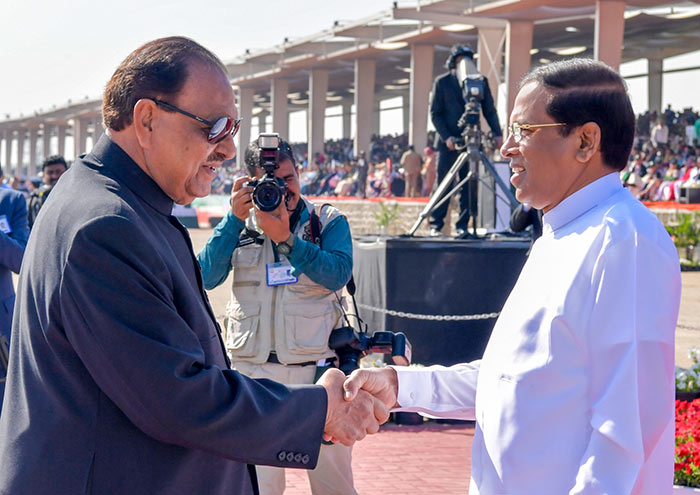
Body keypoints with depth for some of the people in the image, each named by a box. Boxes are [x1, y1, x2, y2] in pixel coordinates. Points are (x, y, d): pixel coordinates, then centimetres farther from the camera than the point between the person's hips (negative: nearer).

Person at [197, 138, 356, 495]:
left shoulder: (328, 221, 4)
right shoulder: (239, 225, 9)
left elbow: (338, 274, -13)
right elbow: (207, 278, -5)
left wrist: (286, 238, -20)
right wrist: (235, 218, -11)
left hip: (317, 370, -1)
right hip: (253, 369, 1)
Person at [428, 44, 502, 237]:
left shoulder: (480, 81, 9)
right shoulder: (442, 82, 3)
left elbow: (489, 110, 10)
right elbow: (435, 113, 1)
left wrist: (497, 134, -4)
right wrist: (446, 136, -12)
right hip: (448, 142, -2)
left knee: (469, 186, -2)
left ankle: (462, 226, 4)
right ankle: (436, 225, 4)